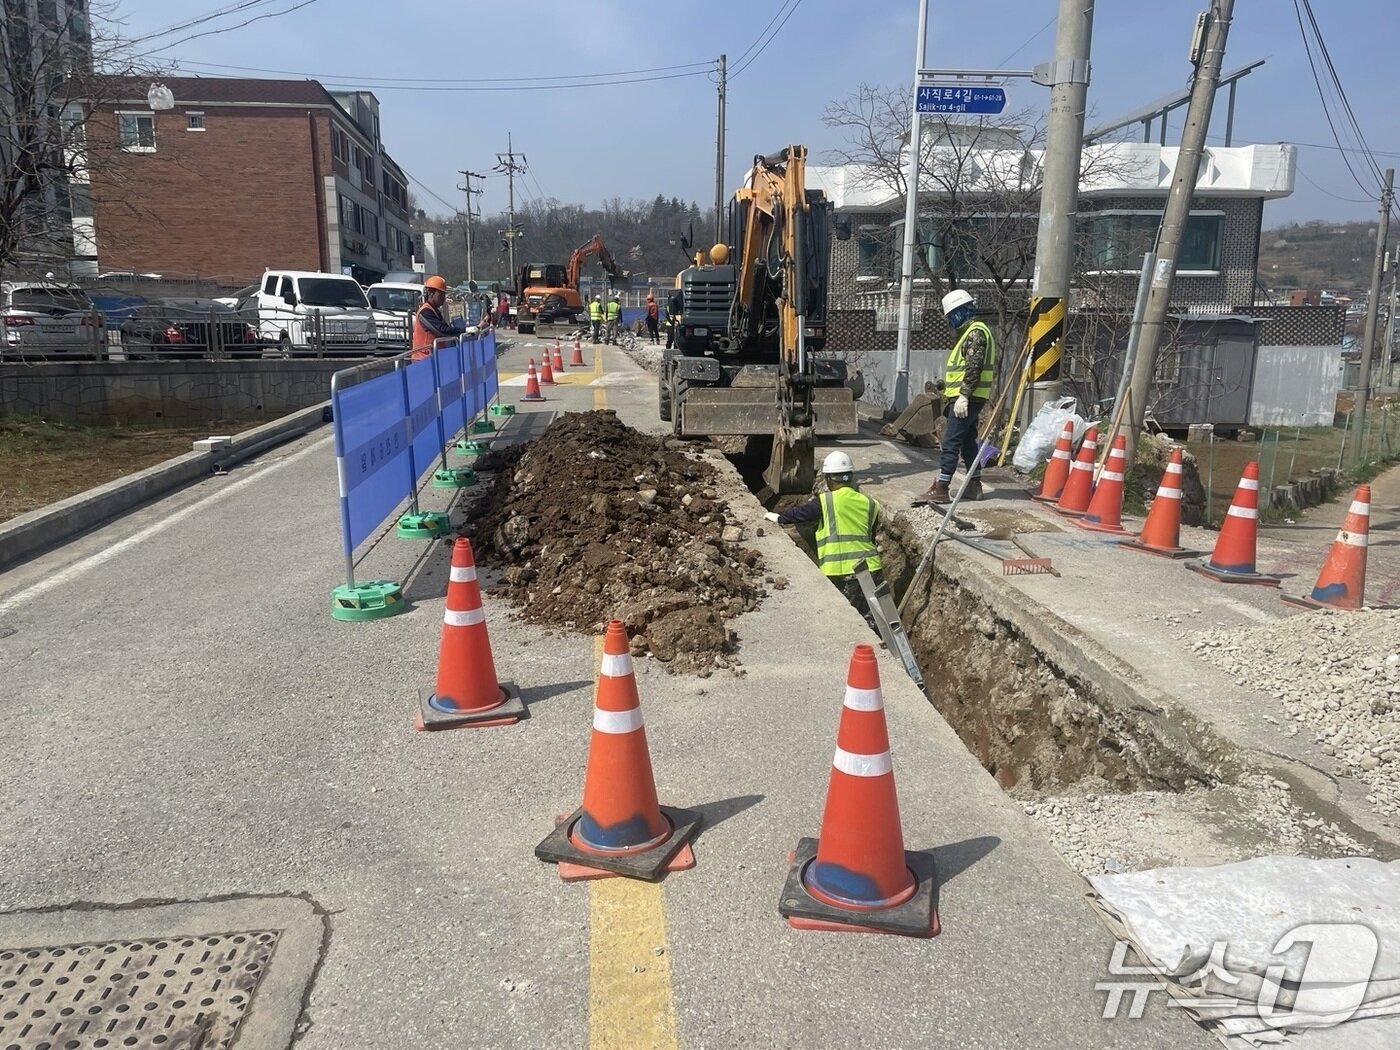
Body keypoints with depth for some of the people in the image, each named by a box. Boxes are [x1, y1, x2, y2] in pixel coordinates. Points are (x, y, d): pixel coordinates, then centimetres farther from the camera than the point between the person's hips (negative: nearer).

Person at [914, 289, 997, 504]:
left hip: (968, 399, -11)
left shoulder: (976, 333, -12)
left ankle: (940, 489, -11)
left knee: (951, 442, -11)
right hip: (967, 399, 11)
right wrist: (951, 396, 22)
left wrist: (963, 396, -24)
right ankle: (974, 485, 22)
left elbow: (973, 368, -21)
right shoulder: (970, 333, 20)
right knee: (967, 441, 15)